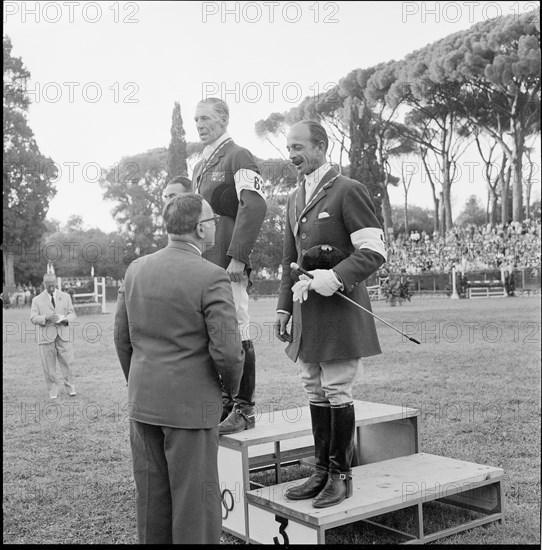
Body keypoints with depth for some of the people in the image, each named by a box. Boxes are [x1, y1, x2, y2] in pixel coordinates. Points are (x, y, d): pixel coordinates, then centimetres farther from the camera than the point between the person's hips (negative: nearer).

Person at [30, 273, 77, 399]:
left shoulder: (65, 297, 13)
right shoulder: (37, 300, 6)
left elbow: (72, 314, 13)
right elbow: (33, 319, -1)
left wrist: (66, 319, -10)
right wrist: (46, 318, -19)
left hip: (63, 336, 1)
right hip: (46, 337, -1)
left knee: (67, 363, -3)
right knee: (49, 366, 0)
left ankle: (71, 388, 10)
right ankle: (53, 391, 12)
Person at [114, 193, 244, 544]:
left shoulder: (136, 269, 3)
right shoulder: (211, 278, -16)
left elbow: (122, 338, 9)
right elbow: (227, 351, -18)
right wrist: (232, 385, 2)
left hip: (143, 403, 6)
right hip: (191, 406, -6)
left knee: (151, 497, 16)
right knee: (194, 500, 7)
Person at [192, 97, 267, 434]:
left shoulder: (239, 157, -4)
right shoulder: (200, 166, 23)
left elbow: (255, 207, -16)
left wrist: (237, 257, -21)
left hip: (228, 264, -8)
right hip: (203, 263, 8)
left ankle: (244, 410, 2)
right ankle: (224, 403, 20)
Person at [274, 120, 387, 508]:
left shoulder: (348, 191, -7)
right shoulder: (295, 199, 17)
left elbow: (375, 250, -12)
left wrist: (334, 277, -23)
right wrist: (285, 307, 15)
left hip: (339, 308, -7)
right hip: (307, 312, 7)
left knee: (337, 393, -1)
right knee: (315, 393, 12)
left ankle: (341, 476, 13)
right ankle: (322, 471, 22)